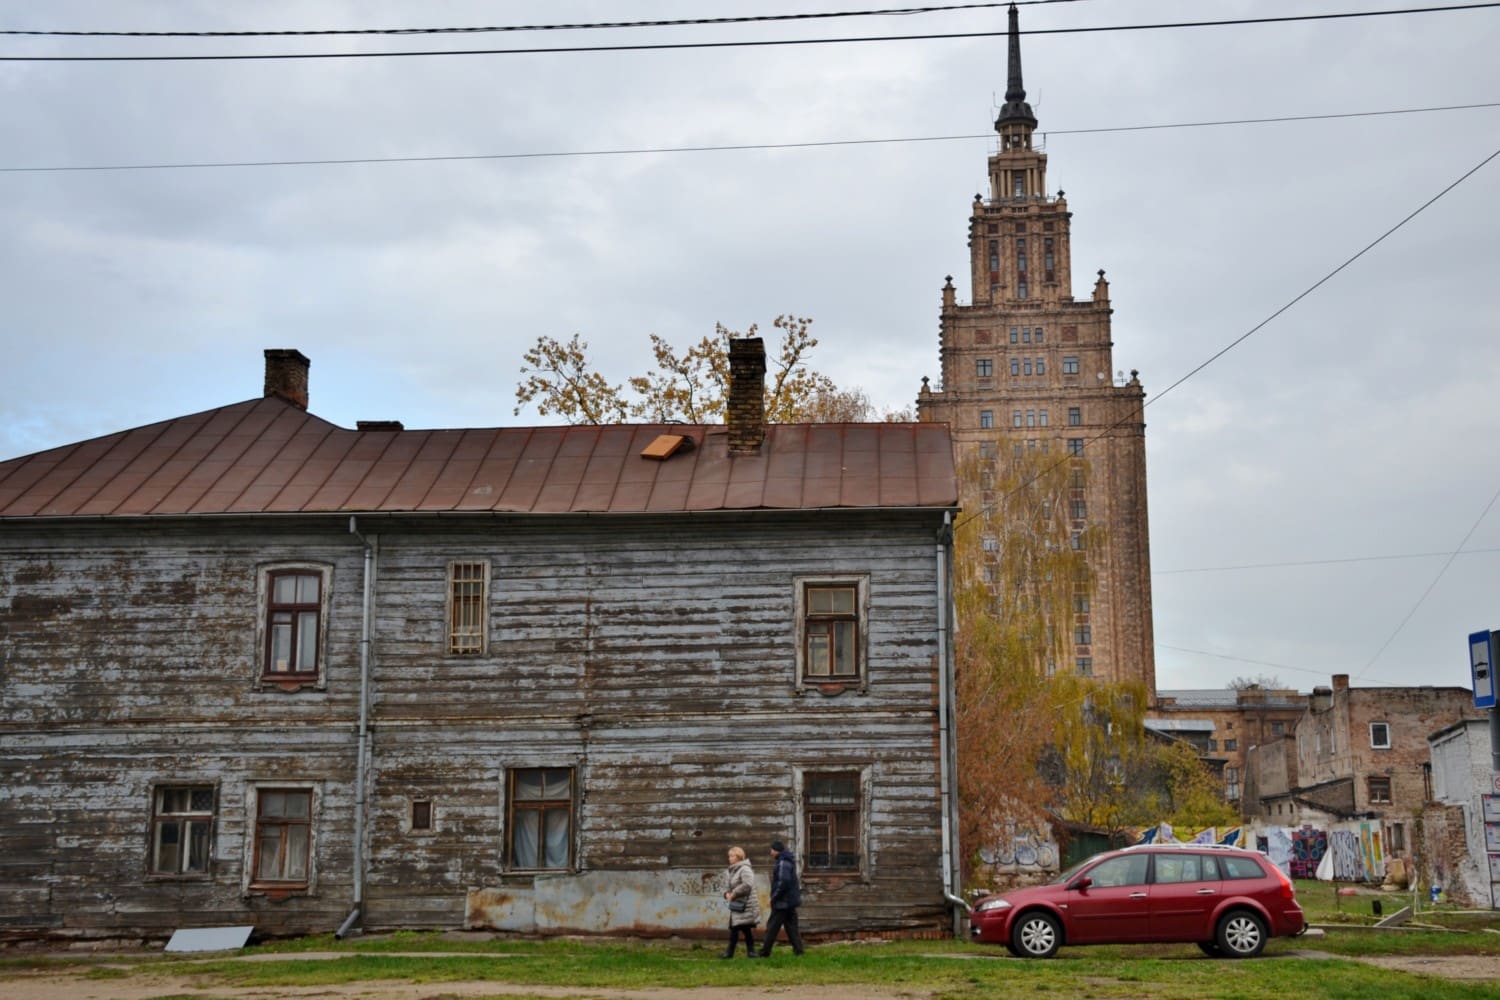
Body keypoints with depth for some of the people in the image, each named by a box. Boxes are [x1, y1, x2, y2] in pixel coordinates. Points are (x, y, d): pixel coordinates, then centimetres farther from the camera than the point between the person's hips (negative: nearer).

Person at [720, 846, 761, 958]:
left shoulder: (745, 869, -13)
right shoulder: (733, 871, 17)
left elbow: (747, 885, -27)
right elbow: (731, 887, 23)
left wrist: (733, 894, -20)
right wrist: (727, 893, 0)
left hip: (746, 905, -10)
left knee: (746, 928, -5)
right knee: (733, 928, 9)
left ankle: (750, 951, 1)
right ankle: (729, 951, 13)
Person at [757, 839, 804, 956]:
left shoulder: (782, 863, -18)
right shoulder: (788, 862, 14)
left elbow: (783, 882, -26)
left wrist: (774, 897, -16)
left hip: (782, 902, -10)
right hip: (790, 901, 10)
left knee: (772, 927, -3)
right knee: (791, 926, 11)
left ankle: (765, 952, 2)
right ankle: (798, 950, 8)